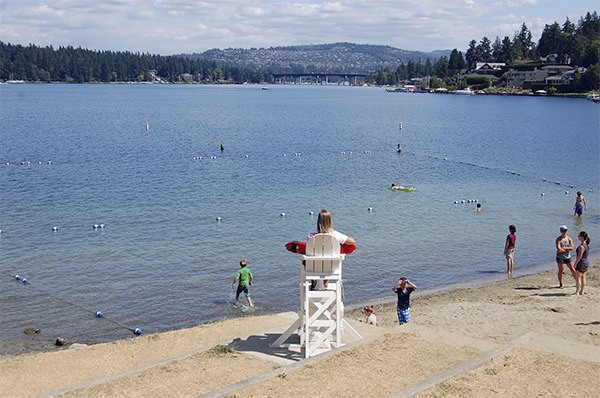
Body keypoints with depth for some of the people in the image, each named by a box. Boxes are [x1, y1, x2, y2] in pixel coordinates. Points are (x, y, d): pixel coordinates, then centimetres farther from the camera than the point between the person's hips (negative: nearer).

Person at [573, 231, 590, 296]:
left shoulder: (581, 246, -22)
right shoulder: (586, 244, 7)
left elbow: (579, 257, -22)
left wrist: (575, 264, -14)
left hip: (581, 263, -10)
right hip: (586, 262, 10)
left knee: (578, 278, -4)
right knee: (583, 277, 15)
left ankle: (577, 293, -3)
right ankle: (581, 291, 22)